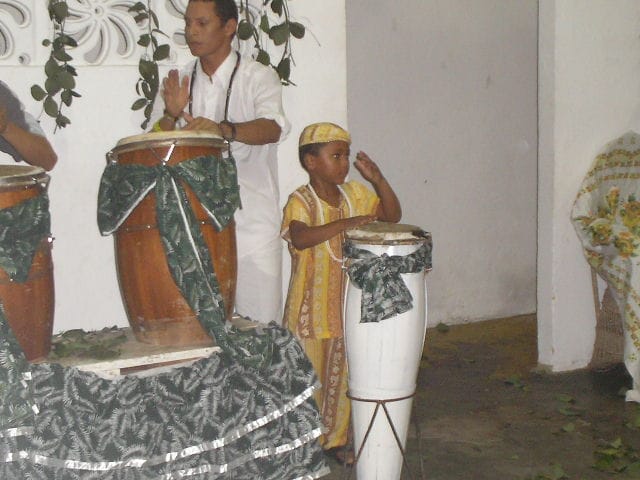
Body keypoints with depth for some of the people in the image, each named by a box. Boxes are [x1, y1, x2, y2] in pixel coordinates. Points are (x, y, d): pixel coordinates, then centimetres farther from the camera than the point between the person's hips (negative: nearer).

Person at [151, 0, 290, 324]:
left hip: (253, 225, -3)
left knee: (260, 324, -1)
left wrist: (223, 130, -39)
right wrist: (171, 115, -10)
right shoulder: (179, 83, 12)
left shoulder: (258, 77, -2)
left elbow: (273, 128, -21)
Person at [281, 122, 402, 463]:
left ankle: (336, 439, 29)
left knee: (343, 375, 14)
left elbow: (393, 215, 4)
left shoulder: (355, 195, 5)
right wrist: (344, 223, -42)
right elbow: (301, 238, -33)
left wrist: (377, 180, -9)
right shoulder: (300, 201, -15)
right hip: (312, 306, -6)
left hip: (348, 304, 6)